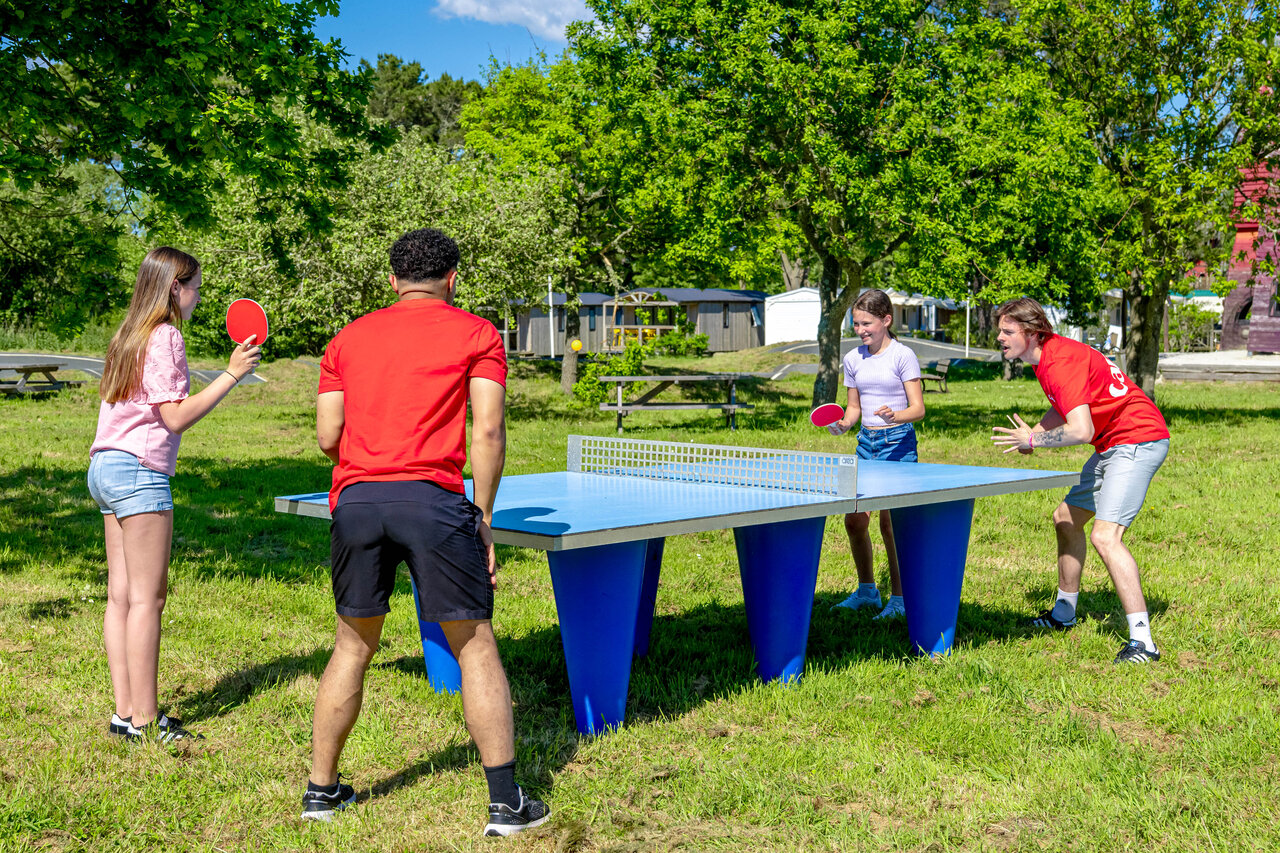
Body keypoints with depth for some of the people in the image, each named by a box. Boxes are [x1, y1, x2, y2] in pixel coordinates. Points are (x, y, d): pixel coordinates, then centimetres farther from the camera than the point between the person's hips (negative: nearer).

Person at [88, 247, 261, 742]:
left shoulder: (130, 335, 16)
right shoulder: (164, 336, -10)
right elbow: (177, 417, -16)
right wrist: (232, 374, -13)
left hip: (107, 466, 9)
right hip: (139, 470, -9)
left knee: (121, 595, 8)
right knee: (147, 597, -6)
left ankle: (126, 712, 12)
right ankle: (145, 721, -3)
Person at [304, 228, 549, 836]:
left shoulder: (349, 338, 17)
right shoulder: (476, 334, 7)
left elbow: (327, 436, 10)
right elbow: (487, 432, -3)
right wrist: (482, 519, 2)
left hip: (355, 500, 4)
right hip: (433, 500, -3)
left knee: (353, 646, 18)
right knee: (475, 648, 5)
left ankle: (321, 790, 26)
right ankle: (506, 803, 6)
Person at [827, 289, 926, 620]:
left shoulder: (903, 355, -6)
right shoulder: (853, 359, 9)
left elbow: (918, 408, -10)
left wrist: (895, 415, -30)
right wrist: (844, 423, -3)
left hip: (898, 441, -5)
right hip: (866, 443, 5)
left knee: (890, 522, -7)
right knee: (854, 519, 2)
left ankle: (899, 598, 6)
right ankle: (867, 591, 21)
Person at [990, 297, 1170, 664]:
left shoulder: (1061, 362, -23)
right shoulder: (1045, 357, 9)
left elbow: (1081, 431, -31)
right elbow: (1064, 410, 24)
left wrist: (1033, 440, -15)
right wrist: (1030, 434, 5)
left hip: (1137, 440, -11)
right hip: (1113, 445, 11)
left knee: (1105, 535, -22)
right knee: (1066, 518, 19)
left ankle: (1142, 640, -23)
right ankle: (1064, 613, 35)